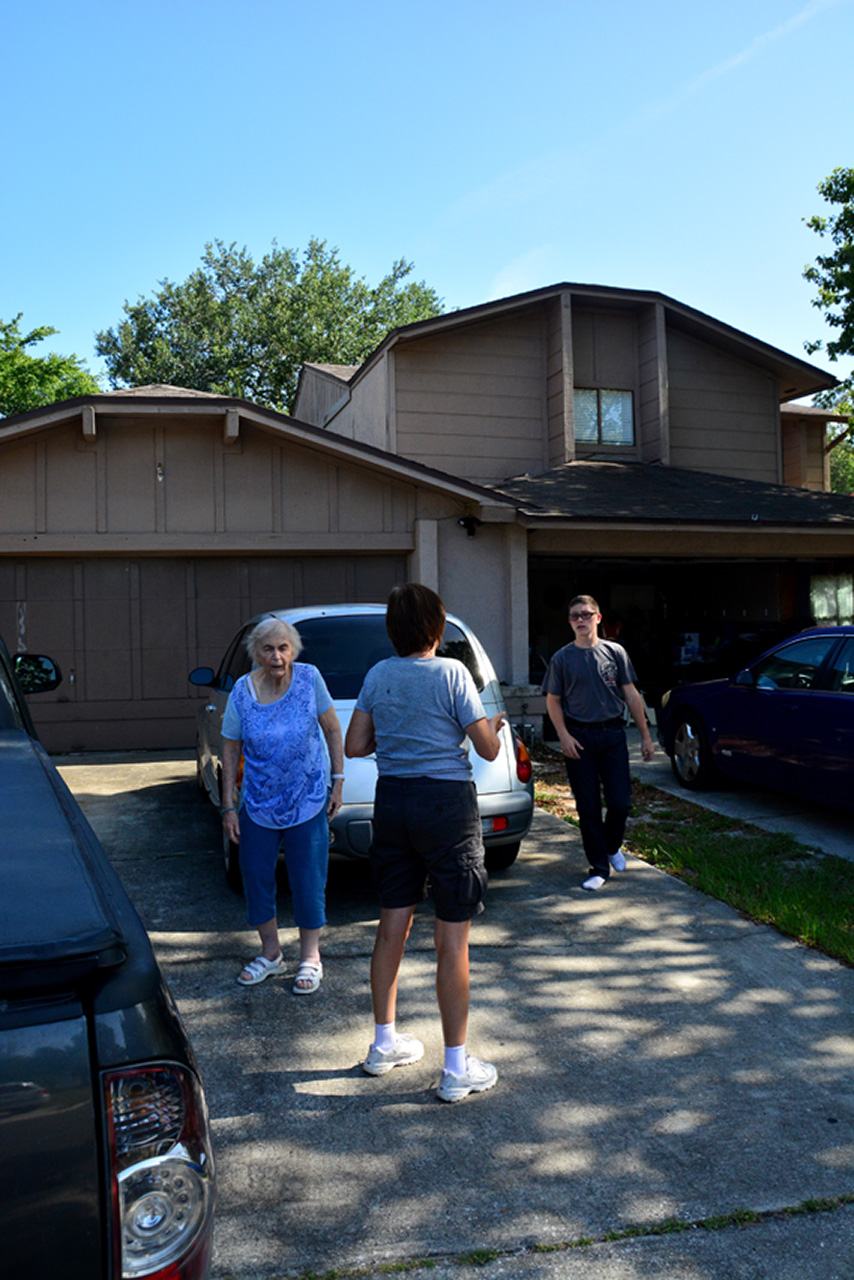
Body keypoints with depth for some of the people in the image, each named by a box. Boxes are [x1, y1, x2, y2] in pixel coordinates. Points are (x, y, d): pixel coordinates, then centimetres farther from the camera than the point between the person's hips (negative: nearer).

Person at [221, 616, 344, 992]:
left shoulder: (309, 679, -11)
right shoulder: (242, 692, -9)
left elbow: (332, 730, 0)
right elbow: (230, 751, -1)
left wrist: (337, 781, -2)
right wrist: (228, 806, -2)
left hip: (307, 802, -1)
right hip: (258, 806, 2)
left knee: (308, 884, 6)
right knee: (256, 880, 11)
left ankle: (310, 959, 25)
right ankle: (270, 954, 32)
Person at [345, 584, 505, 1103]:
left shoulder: (378, 676, 3)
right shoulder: (451, 673, -11)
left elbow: (355, 746, 7)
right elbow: (488, 750, -10)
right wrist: (494, 726, 11)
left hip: (392, 802, 6)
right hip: (447, 803, -5)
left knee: (393, 925, 17)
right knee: (452, 941, 2)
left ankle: (384, 1043, 31)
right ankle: (457, 1069, 10)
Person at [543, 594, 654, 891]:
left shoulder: (615, 652, 4)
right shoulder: (562, 658, 2)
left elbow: (631, 695, 7)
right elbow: (553, 701, 5)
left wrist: (645, 735, 4)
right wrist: (564, 736, -9)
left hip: (613, 735, 1)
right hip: (579, 738, -1)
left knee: (621, 802, 0)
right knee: (588, 808, 3)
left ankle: (612, 846, 30)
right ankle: (599, 867, 15)